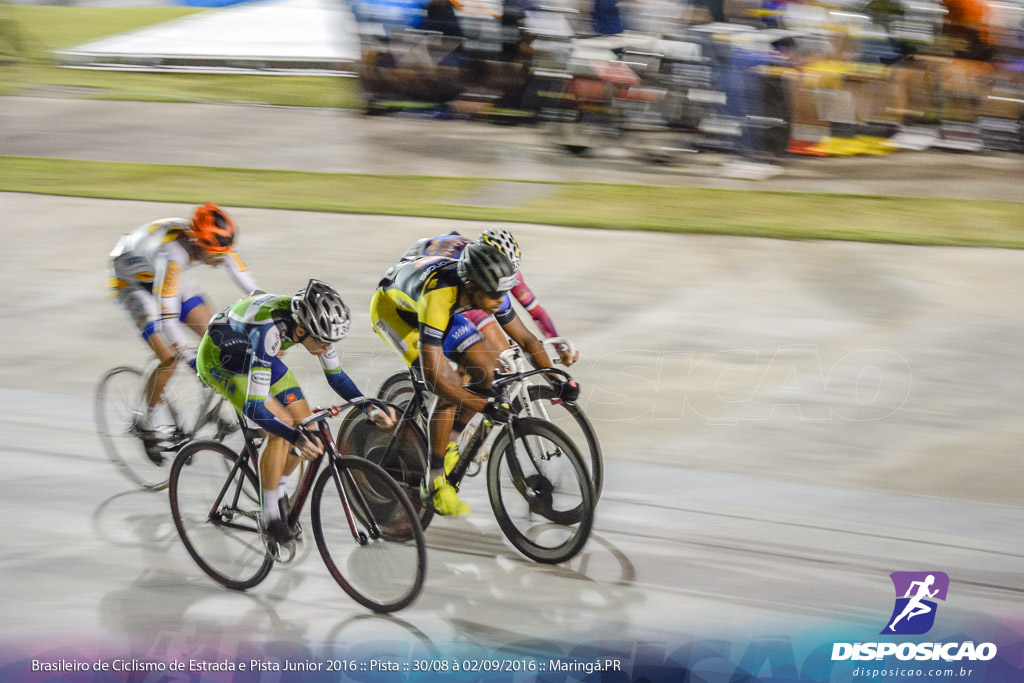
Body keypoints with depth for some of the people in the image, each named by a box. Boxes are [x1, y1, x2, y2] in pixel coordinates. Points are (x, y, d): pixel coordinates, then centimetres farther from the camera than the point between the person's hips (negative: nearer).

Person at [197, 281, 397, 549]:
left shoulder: (312, 319, -22)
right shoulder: (269, 331, -41)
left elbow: (336, 376, -6)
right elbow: (254, 407, -41)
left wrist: (369, 408, -21)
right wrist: (297, 439, -52)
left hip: (252, 354, 7)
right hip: (219, 358, -7)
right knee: (282, 426, -22)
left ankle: (278, 492, 19)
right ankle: (271, 517, -9)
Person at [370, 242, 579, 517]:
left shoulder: (488, 290, -24)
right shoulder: (438, 297, -43)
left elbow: (526, 339, -11)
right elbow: (433, 378, -44)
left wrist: (556, 381, -24)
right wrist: (486, 407, -48)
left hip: (432, 309, 7)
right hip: (392, 307, -7)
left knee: (484, 371, -7)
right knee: (449, 386, -22)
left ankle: (449, 440, 15)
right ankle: (436, 480, -11)